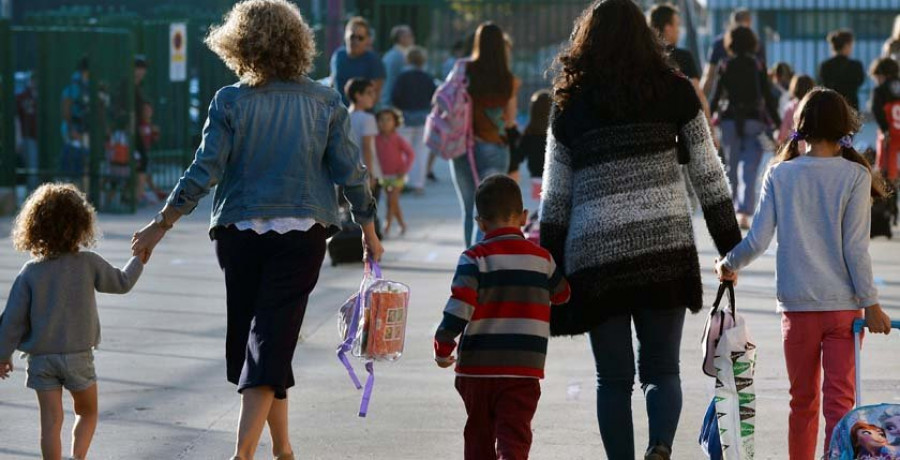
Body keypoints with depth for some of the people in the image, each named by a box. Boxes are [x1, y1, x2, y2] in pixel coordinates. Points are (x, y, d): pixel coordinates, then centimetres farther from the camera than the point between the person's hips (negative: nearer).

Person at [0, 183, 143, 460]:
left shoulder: (30, 273, -6)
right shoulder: (89, 264, -9)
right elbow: (122, 283, 7)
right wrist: (139, 259, 24)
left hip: (41, 358, 1)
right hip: (78, 355, -1)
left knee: (51, 421, 4)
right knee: (88, 413, 18)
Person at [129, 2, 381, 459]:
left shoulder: (231, 101, -7)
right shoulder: (325, 102, -1)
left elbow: (204, 172, -8)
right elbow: (350, 173, 1)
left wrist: (160, 225, 1)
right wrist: (369, 231, 14)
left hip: (241, 232, 0)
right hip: (302, 234, 0)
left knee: (250, 334, 14)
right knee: (273, 339, -2)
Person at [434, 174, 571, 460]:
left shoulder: (475, 258, -6)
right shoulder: (542, 258, 5)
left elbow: (460, 307, -17)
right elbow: (563, 295, 24)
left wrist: (443, 347, -5)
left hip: (477, 367, -1)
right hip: (524, 369, 1)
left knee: (479, 436, 16)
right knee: (514, 434, -4)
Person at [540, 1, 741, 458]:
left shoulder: (570, 106, 7)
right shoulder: (674, 92, 5)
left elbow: (554, 198, 8)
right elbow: (708, 175, 5)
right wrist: (730, 245, 13)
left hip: (595, 251, 0)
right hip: (666, 247, 0)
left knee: (614, 377, 10)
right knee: (661, 368, 6)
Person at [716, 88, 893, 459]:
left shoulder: (779, 174, 0)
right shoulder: (855, 176, -5)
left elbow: (757, 241, -3)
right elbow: (855, 248, -8)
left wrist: (728, 265, 16)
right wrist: (871, 304, -3)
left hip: (796, 304, 2)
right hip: (843, 304, -2)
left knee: (803, 401, 13)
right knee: (840, 400, -3)